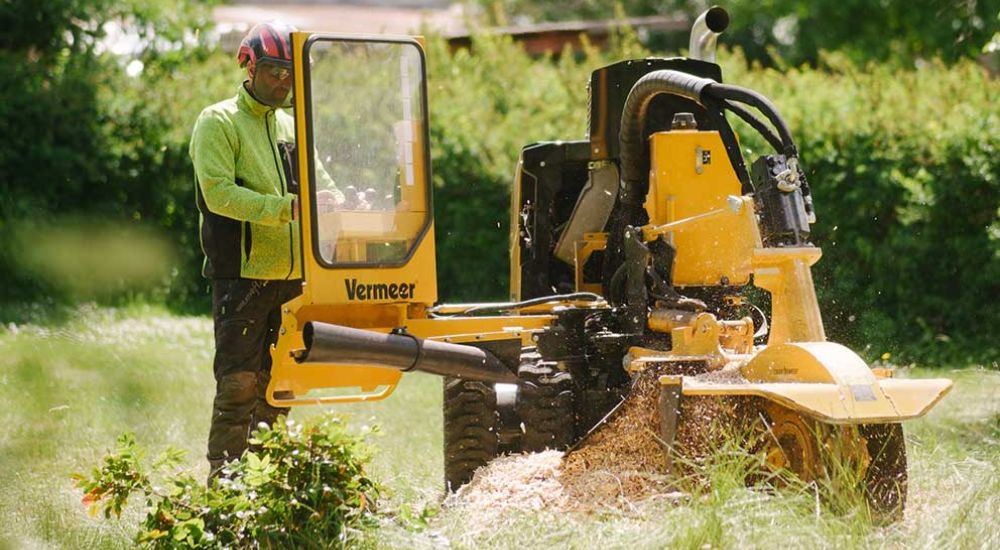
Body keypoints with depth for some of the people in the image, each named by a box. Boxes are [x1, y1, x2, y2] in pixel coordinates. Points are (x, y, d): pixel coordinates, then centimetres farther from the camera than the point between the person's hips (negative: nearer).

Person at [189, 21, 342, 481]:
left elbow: (321, 183, 20)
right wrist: (289, 207, -24)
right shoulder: (219, 123, -2)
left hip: (291, 275, 7)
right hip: (242, 275, -7)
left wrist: (334, 202, -6)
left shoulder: (290, 127, 20)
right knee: (238, 385, -8)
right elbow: (219, 194, -15)